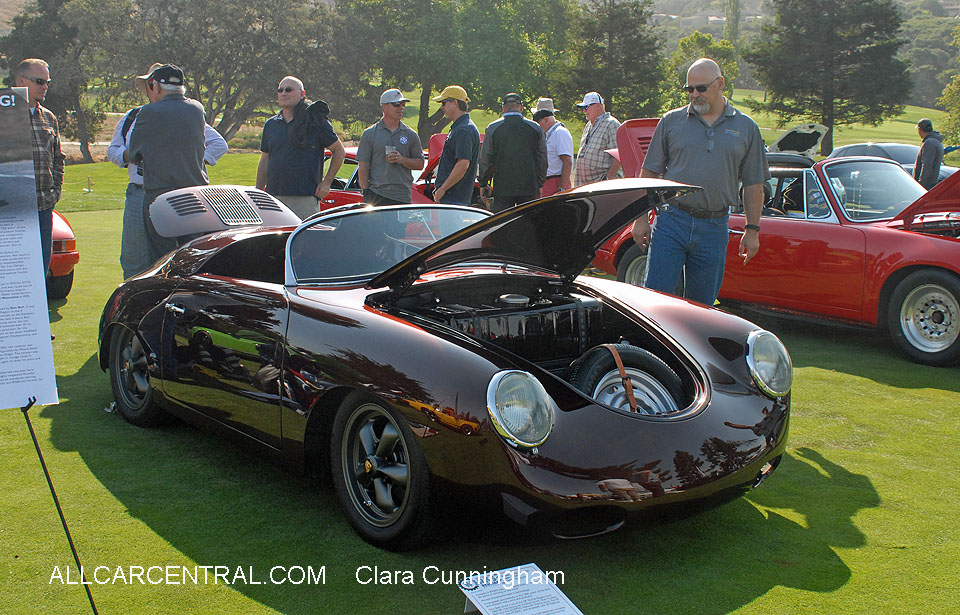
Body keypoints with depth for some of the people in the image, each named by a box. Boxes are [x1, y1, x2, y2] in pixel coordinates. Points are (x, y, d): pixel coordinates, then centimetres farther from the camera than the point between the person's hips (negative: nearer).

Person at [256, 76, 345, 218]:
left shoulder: (316, 122, 0)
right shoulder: (270, 125, 14)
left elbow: (338, 150, 6)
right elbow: (264, 161, 18)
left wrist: (326, 182, -1)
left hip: (305, 199, -4)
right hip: (274, 198, 4)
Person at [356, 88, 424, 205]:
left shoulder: (411, 135, 12)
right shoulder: (370, 134, 7)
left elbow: (420, 164, 11)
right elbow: (363, 166, 4)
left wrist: (402, 160, -8)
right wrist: (366, 191, -5)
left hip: (403, 196, 2)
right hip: (377, 195, -1)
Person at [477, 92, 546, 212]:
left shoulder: (493, 128, -1)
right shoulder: (535, 128, 4)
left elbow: (485, 159, 2)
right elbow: (542, 160, 8)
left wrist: (483, 184, 12)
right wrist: (539, 185, 17)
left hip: (502, 188, -1)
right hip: (529, 188, 2)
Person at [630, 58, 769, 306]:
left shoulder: (746, 128, 8)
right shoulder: (671, 121, 5)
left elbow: (754, 184, 10)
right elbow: (649, 173, 7)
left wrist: (752, 230, 6)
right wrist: (641, 218, 1)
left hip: (714, 230, 1)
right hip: (671, 222, -1)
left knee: (701, 305, 8)